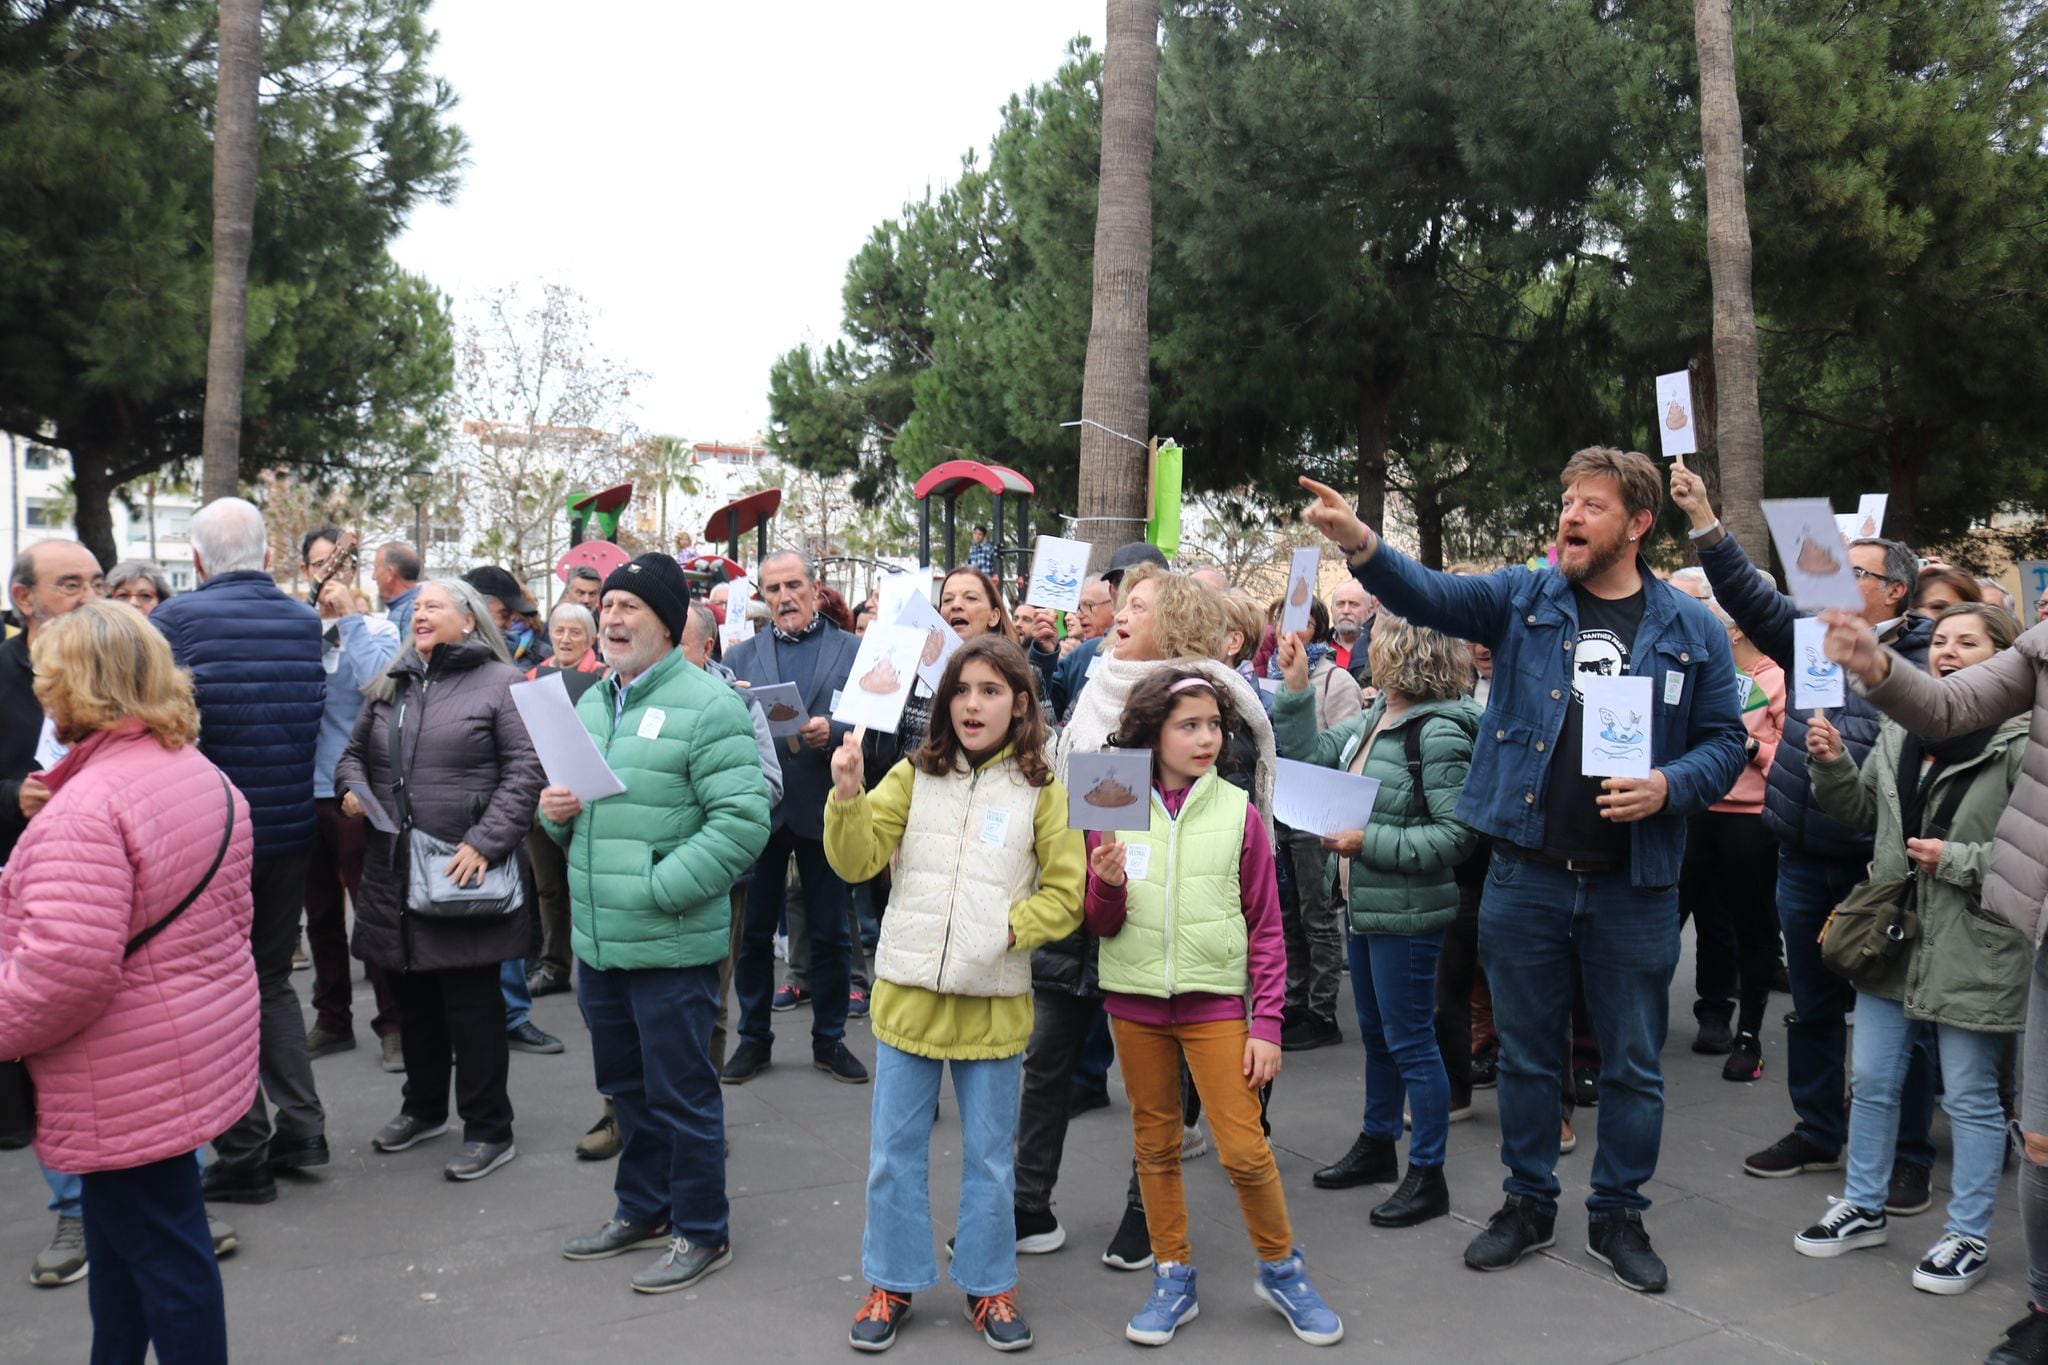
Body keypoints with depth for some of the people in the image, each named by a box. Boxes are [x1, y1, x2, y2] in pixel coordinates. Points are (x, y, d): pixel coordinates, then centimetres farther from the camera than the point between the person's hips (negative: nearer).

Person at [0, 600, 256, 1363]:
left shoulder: (87, 802, -23)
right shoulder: (204, 775, 6)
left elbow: (66, 964, -29)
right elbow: (231, 915, 14)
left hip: (131, 1076, -9)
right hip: (204, 1037, 9)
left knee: (161, 1248, 6)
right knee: (122, 1231, 24)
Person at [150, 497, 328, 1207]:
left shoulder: (176, 620, -13)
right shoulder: (308, 622, -1)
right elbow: (324, 723, 5)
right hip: (290, 833, 4)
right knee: (273, 978, 20)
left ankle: (244, 1154, 13)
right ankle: (302, 1126, 18)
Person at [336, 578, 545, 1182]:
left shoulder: (500, 683, -5)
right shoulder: (391, 684, 14)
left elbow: (524, 770, -11)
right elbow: (354, 751, 23)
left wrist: (484, 843, -19)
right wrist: (353, 789, 0)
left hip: (464, 872, -6)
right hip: (395, 872, 6)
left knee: (472, 1001, -2)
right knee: (413, 995, 17)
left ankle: (489, 1128, 9)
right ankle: (424, 1108, 34)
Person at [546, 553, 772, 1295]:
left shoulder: (707, 705, -14)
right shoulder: (593, 703, 13)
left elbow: (742, 821, -20)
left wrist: (658, 889, -22)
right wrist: (557, 812, 1)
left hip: (670, 943, -8)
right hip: (596, 936, 8)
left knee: (681, 1092, 4)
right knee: (626, 1085, 21)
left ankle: (702, 1232, 22)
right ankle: (642, 1210, 39)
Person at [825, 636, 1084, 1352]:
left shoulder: (1042, 791, -2)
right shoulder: (915, 776, 3)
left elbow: (1066, 895, -2)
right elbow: (856, 860, -4)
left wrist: (1009, 929, -17)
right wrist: (848, 794, -19)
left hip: (993, 1002, -1)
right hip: (908, 995, 2)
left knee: (990, 1158, 12)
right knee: (895, 1153, 11)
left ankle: (988, 1286, 29)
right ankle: (893, 1282, 28)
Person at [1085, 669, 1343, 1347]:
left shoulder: (1239, 813, -4)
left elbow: (1266, 928, 0)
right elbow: (1102, 925, 3)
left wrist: (1267, 1024, -5)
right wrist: (1107, 885, -19)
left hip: (1215, 1001, -2)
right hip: (1135, 999, 2)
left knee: (1245, 1149, -3)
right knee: (1155, 1144, 11)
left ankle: (1280, 1269, 21)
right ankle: (1173, 1277, 27)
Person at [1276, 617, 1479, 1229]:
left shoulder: (1439, 733, -21)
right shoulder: (1374, 719, 6)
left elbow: (1457, 834, -23)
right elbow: (1310, 755, 11)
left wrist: (1369, 841, -23)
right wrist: (1297, 687, 3)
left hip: (1406, 913, -9)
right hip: (1364, 903, 9)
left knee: (1409, 1040, 2)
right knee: (1375, 1032, 21)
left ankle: (1428, 1175, 16)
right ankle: (1376, 1144, 37)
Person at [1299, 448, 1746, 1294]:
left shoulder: (1691, 630, 1)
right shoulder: (1523, 599, 2)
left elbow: (1725, 740, 4)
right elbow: (1430, 595, -14)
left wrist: (1669, 787, -16)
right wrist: (1362, 545, -33)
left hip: (1635, 882, 0)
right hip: (1525, 872, 1)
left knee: (1633, 1062, 11)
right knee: (1526, 1051, 14)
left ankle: (1619, 1217, 30)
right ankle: (1528, 1204, 31)